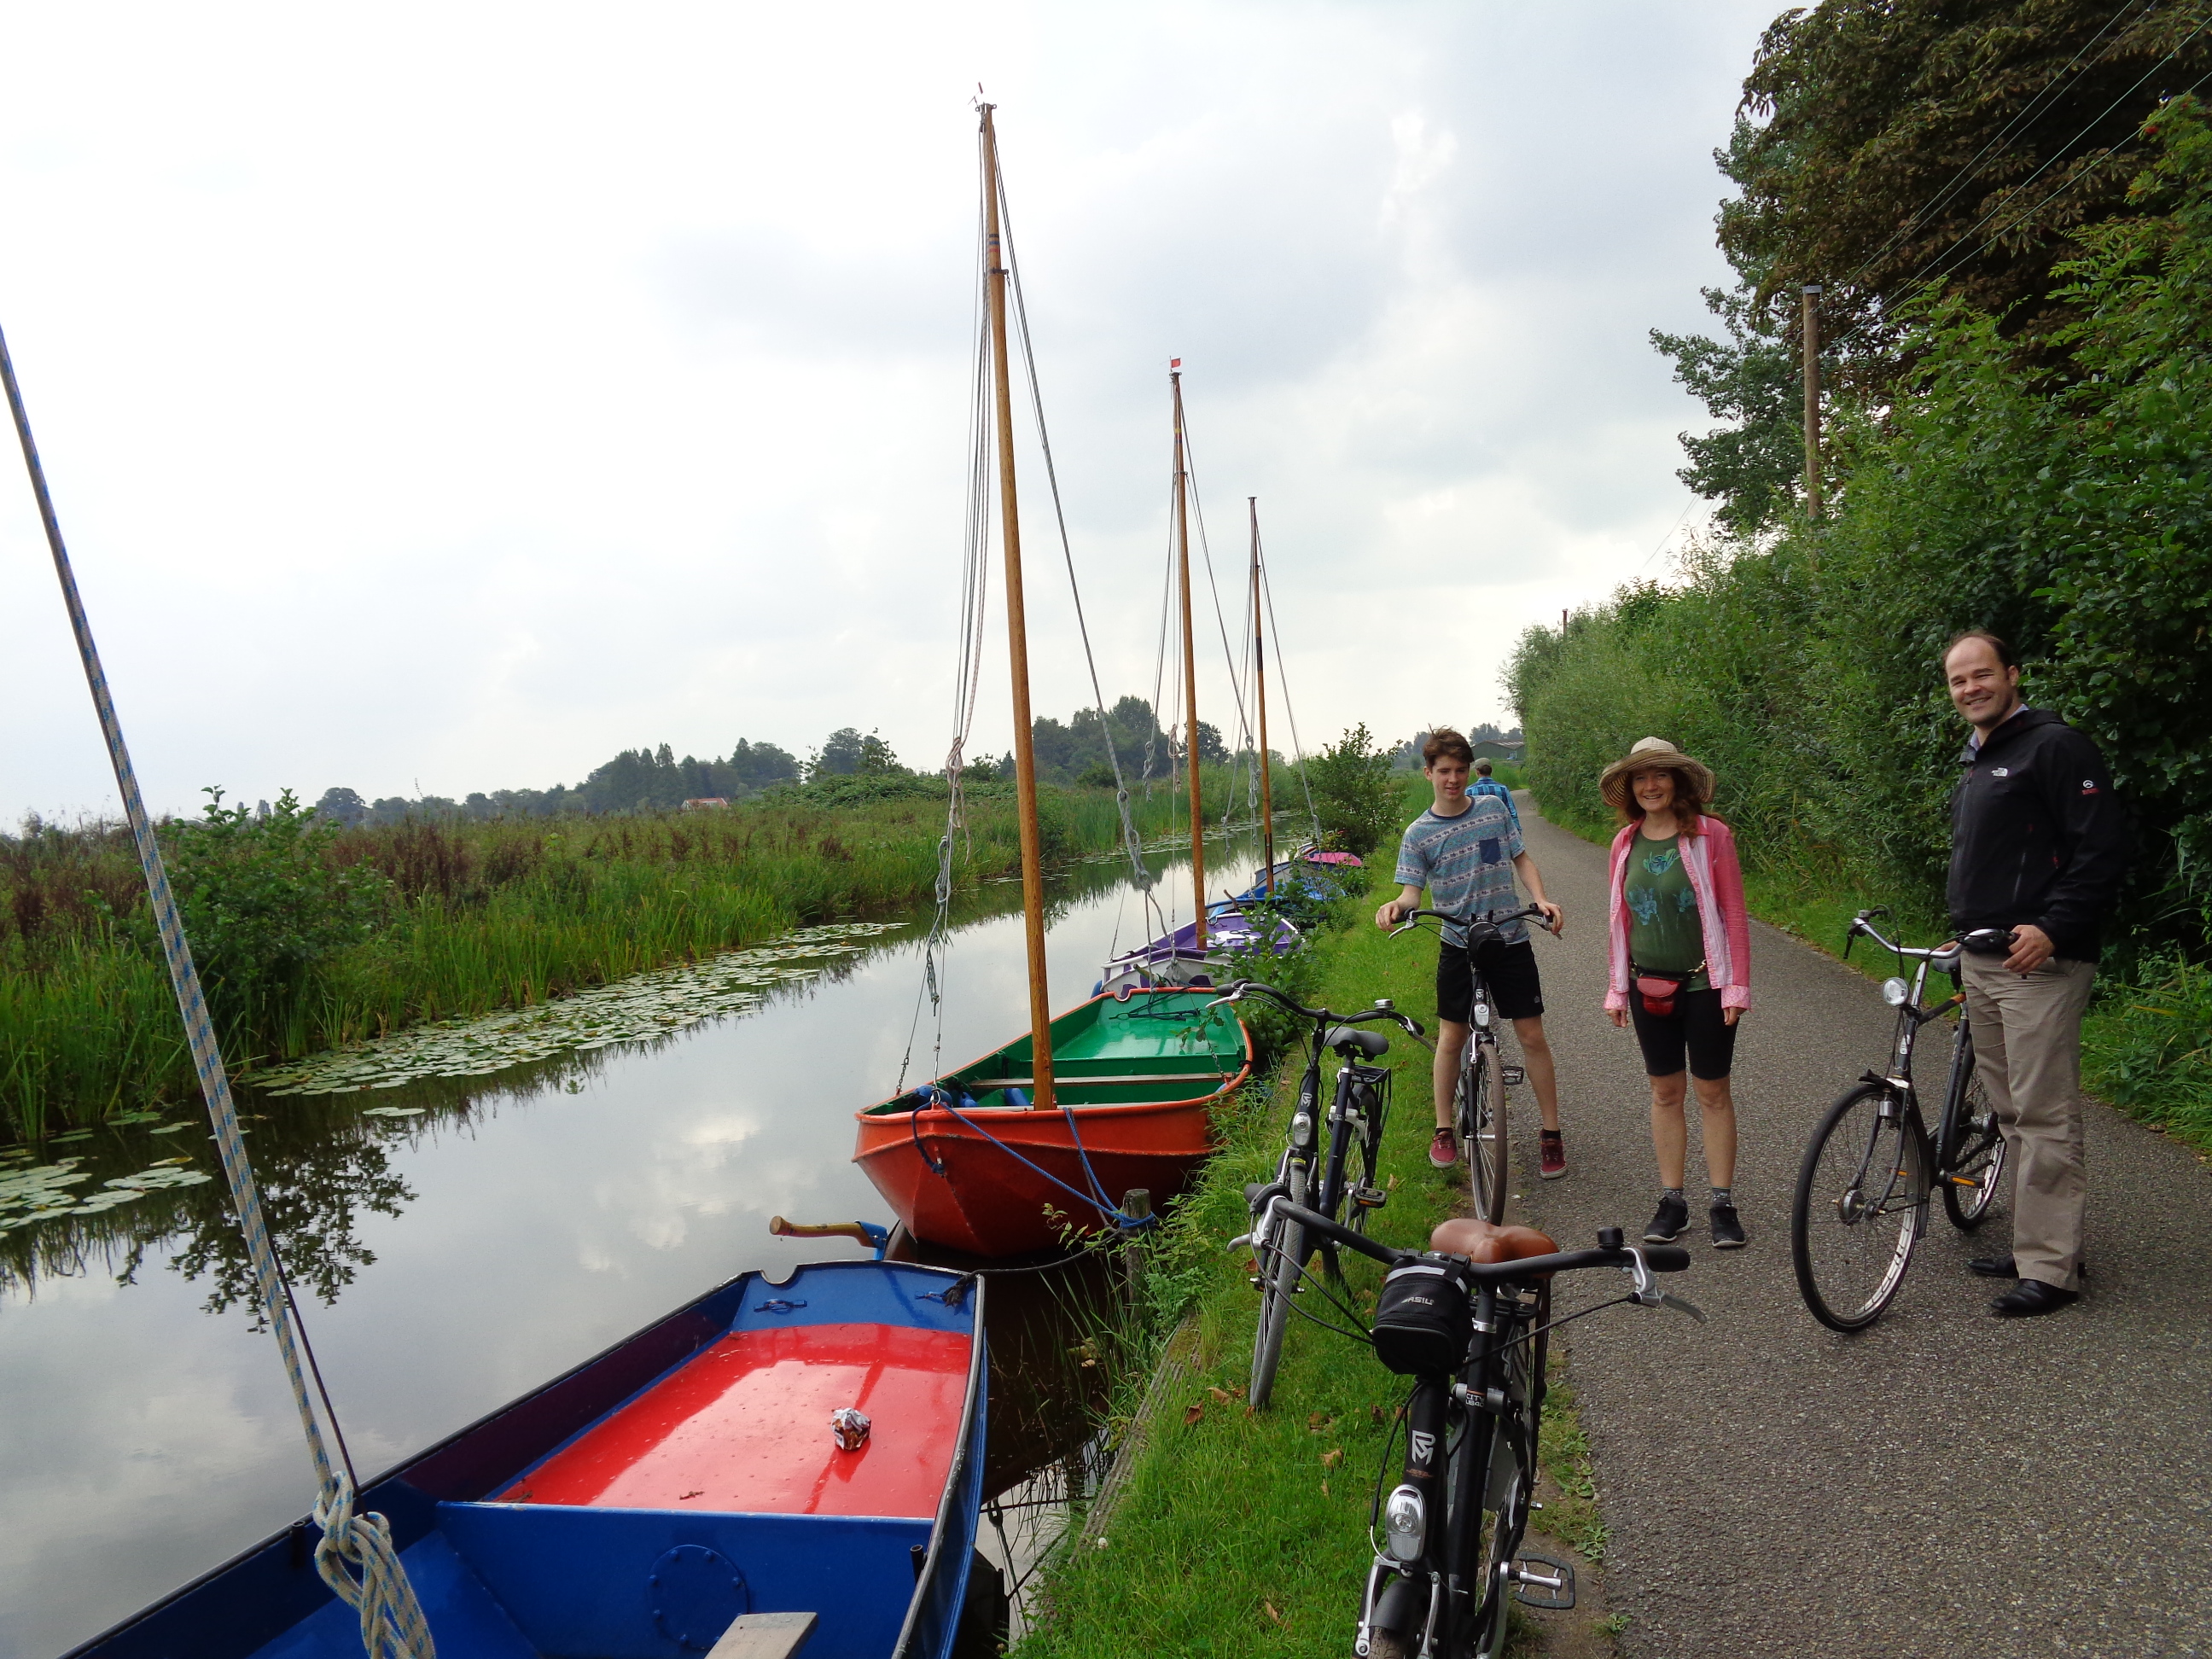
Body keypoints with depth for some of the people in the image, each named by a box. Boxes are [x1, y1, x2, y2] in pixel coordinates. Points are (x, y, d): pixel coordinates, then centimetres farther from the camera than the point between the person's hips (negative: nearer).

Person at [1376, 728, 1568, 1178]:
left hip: (1511, 940, 1)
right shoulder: (1419, 833, -4)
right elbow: (1412, 890, -11)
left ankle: (1551, 1134, 13)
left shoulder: (1495, 807, 2)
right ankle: (1444, 1131, 19)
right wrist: (1396, 907, -34)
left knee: (1532, 1035, 1)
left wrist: (1541, 899, -9)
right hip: (1459, 945, -1)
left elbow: (1521, 858, 8)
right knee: (1452, 1037, 4)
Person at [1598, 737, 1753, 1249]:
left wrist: (1737, 986, -10)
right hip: (1650, 988, 3)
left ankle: (1722, 1204, 16)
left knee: (1713, 1094, 5)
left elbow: (1735, 913, -6)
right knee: (1665, 1093, 10)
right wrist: (1617, 989, 8)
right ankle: (1671, 1201, 20)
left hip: (1705, 984, -3)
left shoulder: (1711, 835, -7)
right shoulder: (1625, 843, 4)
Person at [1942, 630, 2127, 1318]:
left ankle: (2051, 1269, -1)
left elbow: (2102, 851, -15)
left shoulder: (2055, 745, -7)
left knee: (2044, 1114, -7)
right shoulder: (1974, 764, 20)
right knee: (2011, 1113, 14)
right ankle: (2034, 1243, 23)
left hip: (2037, 960, -9)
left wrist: (2052, 928, -22)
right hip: (1981, 963, 9)